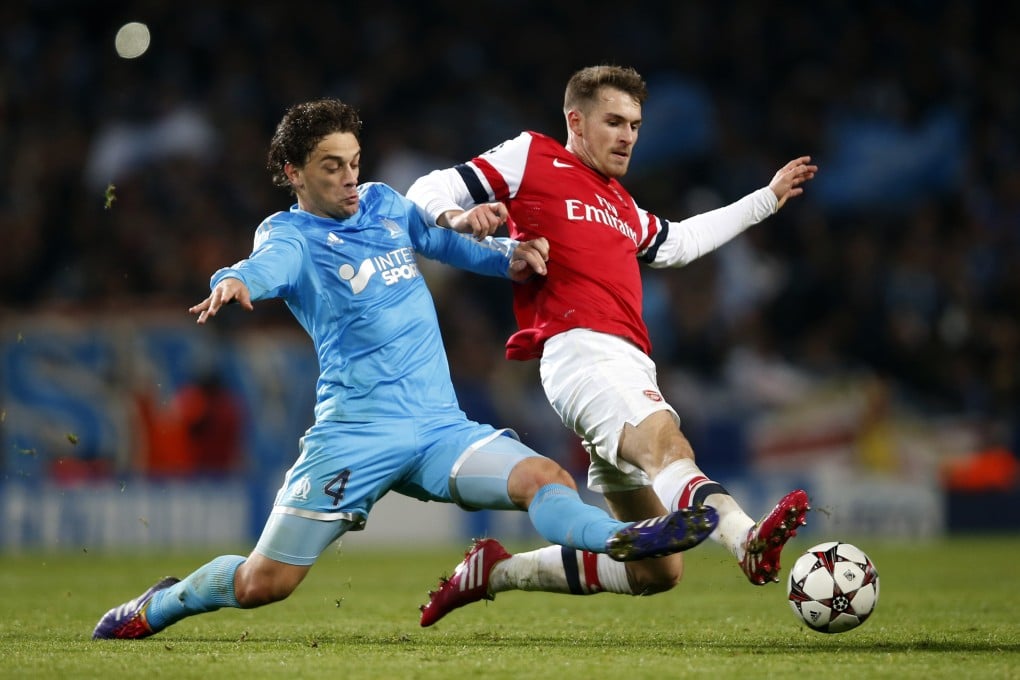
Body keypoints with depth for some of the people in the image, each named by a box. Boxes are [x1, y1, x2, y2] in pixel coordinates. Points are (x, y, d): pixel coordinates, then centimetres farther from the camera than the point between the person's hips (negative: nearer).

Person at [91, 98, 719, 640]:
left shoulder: (385, 204, 14)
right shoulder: (291, 234, -3)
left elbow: (449, 241, 30)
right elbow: (269, 266, -26)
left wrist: (510, 256, 9)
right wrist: (232, 283, -50)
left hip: (439, 424, 5)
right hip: (355, 434, -5)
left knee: (547, 480, -22)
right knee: (263, 583, -1)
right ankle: (159, 606, 25)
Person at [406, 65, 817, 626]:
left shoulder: (624, 210, 34)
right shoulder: (531, 159, 13)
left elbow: (680, 242, 50)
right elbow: (428, 192, 8)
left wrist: (768, 198, 53)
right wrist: (455, 215, -16)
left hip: (630, 369, 9)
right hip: (581, 349, -9)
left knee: (655, 570, 2)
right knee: (666, 445, -38)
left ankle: (493, 572, 13)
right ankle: (748, 538, -66)